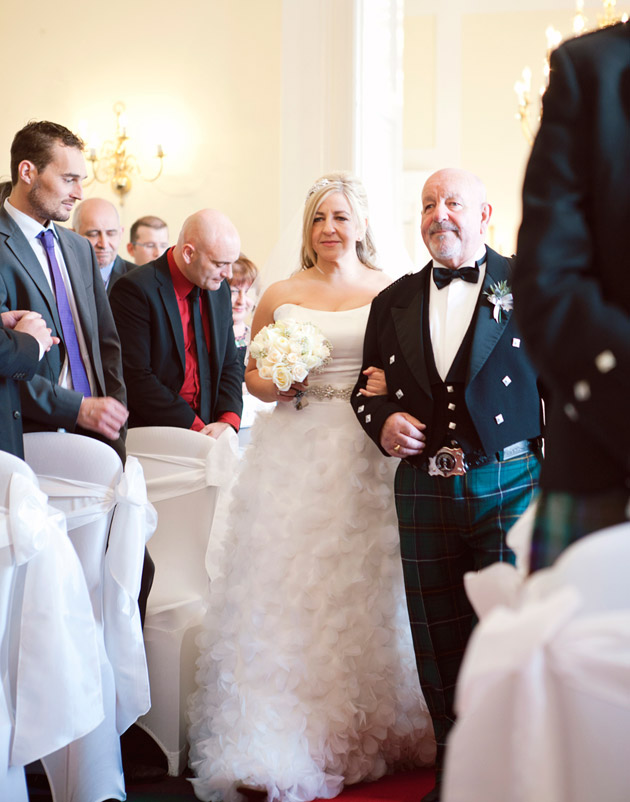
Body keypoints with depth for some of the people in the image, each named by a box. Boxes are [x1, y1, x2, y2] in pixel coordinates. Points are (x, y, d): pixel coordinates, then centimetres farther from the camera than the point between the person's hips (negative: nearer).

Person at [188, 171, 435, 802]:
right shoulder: (280, 297, 11)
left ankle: (373, 730, 15)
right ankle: (286, 744, 1)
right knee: (290, 589, -3)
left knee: (363, 589, 1)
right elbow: (251, 372, 18)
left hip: (370, 455, -1)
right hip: (295, 459, 1)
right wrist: (275, 385, -4)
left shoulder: (392, 293, 6)